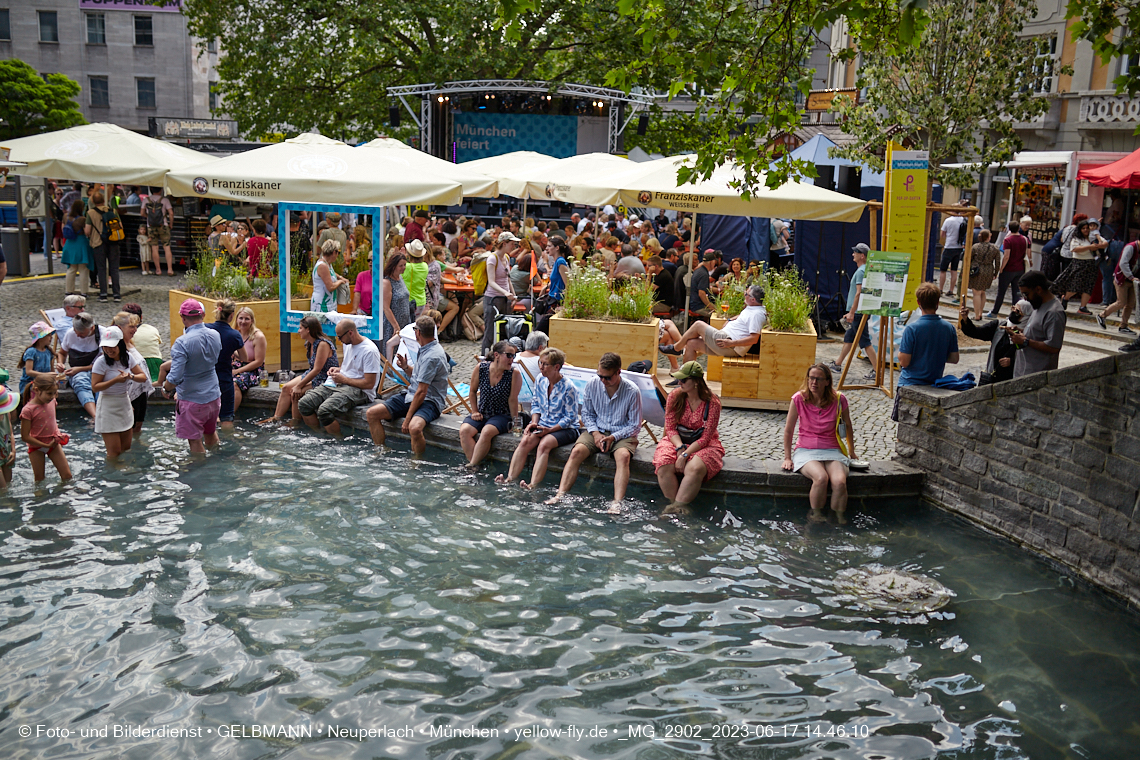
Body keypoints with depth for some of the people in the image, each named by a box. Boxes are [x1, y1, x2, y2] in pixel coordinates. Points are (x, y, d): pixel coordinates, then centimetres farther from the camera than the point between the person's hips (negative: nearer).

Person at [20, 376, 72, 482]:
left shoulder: (52, 401, -4)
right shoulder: (28, 410, -21)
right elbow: (25, 437, -20)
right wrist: (46, 445, -20)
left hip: (53, 442, 4)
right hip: (37, 447, -4)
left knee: (67, 476, -2)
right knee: (39, 481, 5)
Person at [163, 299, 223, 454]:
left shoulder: (182, 343, -23)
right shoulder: (215, 335, -3)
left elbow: (175, 378, -26)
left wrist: (166, 389, -4)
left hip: (192, 399, -7)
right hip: (214, 396, 7)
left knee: (195, 441, 5)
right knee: (211, 433, 25)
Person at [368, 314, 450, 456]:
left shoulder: (432, 357, -21)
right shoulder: (425, 350, 11)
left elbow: (421, 392, -23)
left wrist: (407, 419, -22)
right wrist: (406, 367, 4)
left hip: (430, 402, -10)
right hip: (411, 396, 10)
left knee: (414, 428, -40)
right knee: (372, 413, 2)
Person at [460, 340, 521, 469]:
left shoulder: (515, 374, -13)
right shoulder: (480, 368, -6)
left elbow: (512, 400, -8)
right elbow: (473, 392, 10)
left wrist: (514, 422, -6)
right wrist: (475, 412, 4)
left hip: (502, 415, -3)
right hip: (482, 414, 3)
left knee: (486, 432, -32)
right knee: (464, 431, -24)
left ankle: (471, 467, -24)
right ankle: (474, 464, -24)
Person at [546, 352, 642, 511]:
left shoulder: (632, 391, -13)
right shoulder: (592, 385, -4)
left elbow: (635, 425, -6)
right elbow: (586, 413, 9)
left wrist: (613, 438, -19)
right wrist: (595, 433, -10)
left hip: (622, 434, -3)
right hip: (597, 431, 3)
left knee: (623, 456, -35)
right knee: (577, 451, -25)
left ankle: (617, 503, -46)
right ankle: (560, 495, -30)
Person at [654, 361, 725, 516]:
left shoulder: (712, 403, -14)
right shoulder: (675, 396, -4)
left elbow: (705, 437, -14)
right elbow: (670, 428, -3)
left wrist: (685, 455, -24)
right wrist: (679, 448, -20)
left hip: (703, 445, -3)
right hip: (677, 440, 3)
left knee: (694, 469, -35)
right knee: (664, 466, -29)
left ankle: (677, 508, -26)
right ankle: (677, 507, -20)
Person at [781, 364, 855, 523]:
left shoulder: (839, 400, -4)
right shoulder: (799, 399, -7)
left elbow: (848, 426, 13)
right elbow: (788, 430, 2)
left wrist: (851, 451, 24)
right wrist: (787, 457, 3)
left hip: (831, 450, 1)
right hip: (806, 450, -1)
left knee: (840, 481, -29)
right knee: (821, 478, -33)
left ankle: (839, 519, -12)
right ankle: (816, 517, -14)